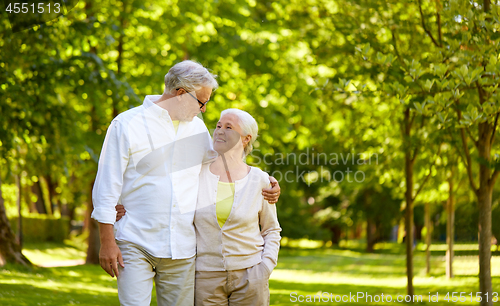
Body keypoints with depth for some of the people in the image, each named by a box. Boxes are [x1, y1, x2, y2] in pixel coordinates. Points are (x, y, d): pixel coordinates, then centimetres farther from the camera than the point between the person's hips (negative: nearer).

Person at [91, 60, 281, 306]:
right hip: (135, 245, -5)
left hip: (182, 248, 5)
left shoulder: (196, 126, 13)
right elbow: (107, 186, -4)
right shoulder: (127, 125, -3)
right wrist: (107, 242, -8)